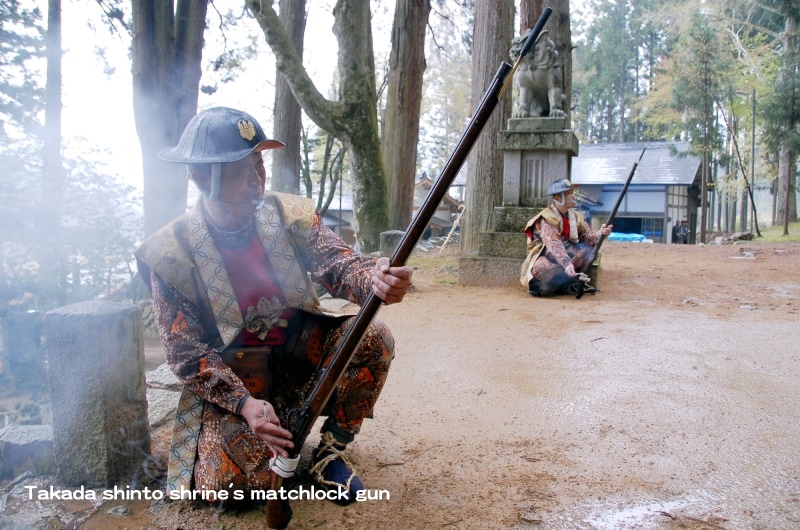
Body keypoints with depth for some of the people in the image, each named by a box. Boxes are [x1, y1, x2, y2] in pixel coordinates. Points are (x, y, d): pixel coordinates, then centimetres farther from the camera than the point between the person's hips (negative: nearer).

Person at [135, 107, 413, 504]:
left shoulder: (291, 215, -8)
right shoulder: (170, 253, -15)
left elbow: (338, 265, -19)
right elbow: (187, 355, -13)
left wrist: (374, 278, -45)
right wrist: (244, 403, -28)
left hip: (302, 349, 3)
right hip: (232, 377, -2)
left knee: (373, 339, -24)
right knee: (228, 480, -23)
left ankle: (331, 451, -3)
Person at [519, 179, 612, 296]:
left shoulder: (576, 216, 3)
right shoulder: (547, 218, -19)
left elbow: (588, 236, -5)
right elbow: (554, 245, -33)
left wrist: (600, 234, -28)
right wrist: (567, 264, -47)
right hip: (545, 257, -6)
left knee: (587, 249, -21)